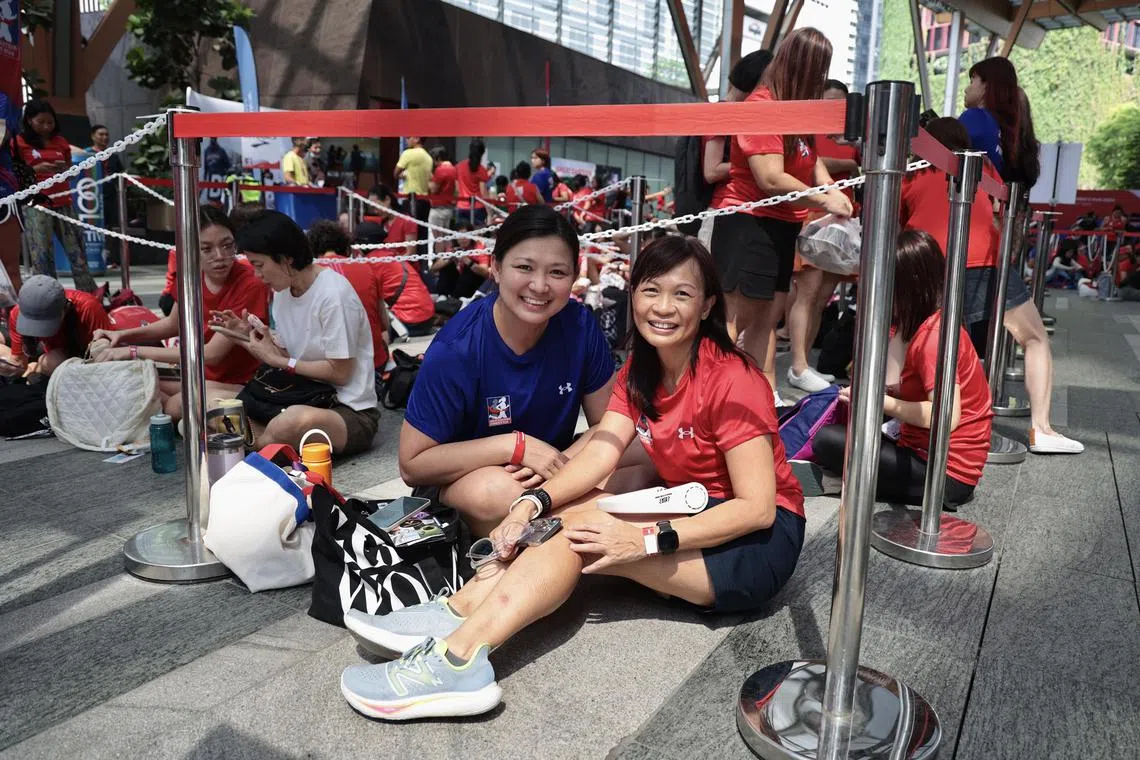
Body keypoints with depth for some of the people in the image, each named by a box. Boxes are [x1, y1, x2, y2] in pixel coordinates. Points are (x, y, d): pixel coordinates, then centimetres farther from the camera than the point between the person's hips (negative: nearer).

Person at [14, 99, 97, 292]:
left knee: (76, 249, 5)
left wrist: (64, 169, -3)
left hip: (63, 203, 4)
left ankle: (90, 295, 9)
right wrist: (37, 169, -16)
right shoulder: (20, 142, 2)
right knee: (42, 254, -4)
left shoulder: (61, 142, 14)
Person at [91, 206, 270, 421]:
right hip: (202, 380, 7)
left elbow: (211, 354, -24)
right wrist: (123, 335, 3)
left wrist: (134, 351, -22)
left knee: (178, 405, -32)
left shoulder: (250, 284, -21)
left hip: (239, 386, -6)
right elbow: (173, 324, 20)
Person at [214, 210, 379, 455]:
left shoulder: (333, 294, -17)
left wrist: (277, 360, -11)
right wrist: (250, 334, -3)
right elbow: (287, 357, 11)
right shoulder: (282, 290, 8)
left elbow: (339, 373, -16)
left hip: (349, 411, -7)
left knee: (297, 420, -38)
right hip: (305, 399, 7)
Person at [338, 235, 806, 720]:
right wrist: (533, 504, -25)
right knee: (570, 513, -16)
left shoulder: (731, 380, -17)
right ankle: (455, 615, -26)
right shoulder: (639, 371, 6)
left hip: (760, 539, -7)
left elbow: (758, 507, -22)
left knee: (583, 531, -26)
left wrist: (648, 539, -30)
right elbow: (599, 453, -7)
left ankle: (458, 659, -35)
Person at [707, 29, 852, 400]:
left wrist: (831, 191, -5)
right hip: (748, 221, -9)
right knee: (736, 317, -8)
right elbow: (771, 179, -22)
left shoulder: (796, 106, 13)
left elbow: (810, 157, 14)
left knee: (767, 315, 11)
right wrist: (824, 202, -14)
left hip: (781, 224, 9)